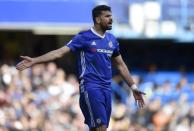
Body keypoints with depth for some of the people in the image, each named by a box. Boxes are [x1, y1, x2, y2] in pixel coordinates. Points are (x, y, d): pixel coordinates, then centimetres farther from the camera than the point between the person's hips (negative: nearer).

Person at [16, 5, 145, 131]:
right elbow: (60, 52, -13)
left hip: (106, 88, 6)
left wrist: (133, 87, 21)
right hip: (91, 87, -6)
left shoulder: (112, 40, 13)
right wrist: (34, 60, -23)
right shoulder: (84, 37, -5)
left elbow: (121, 65, 22)